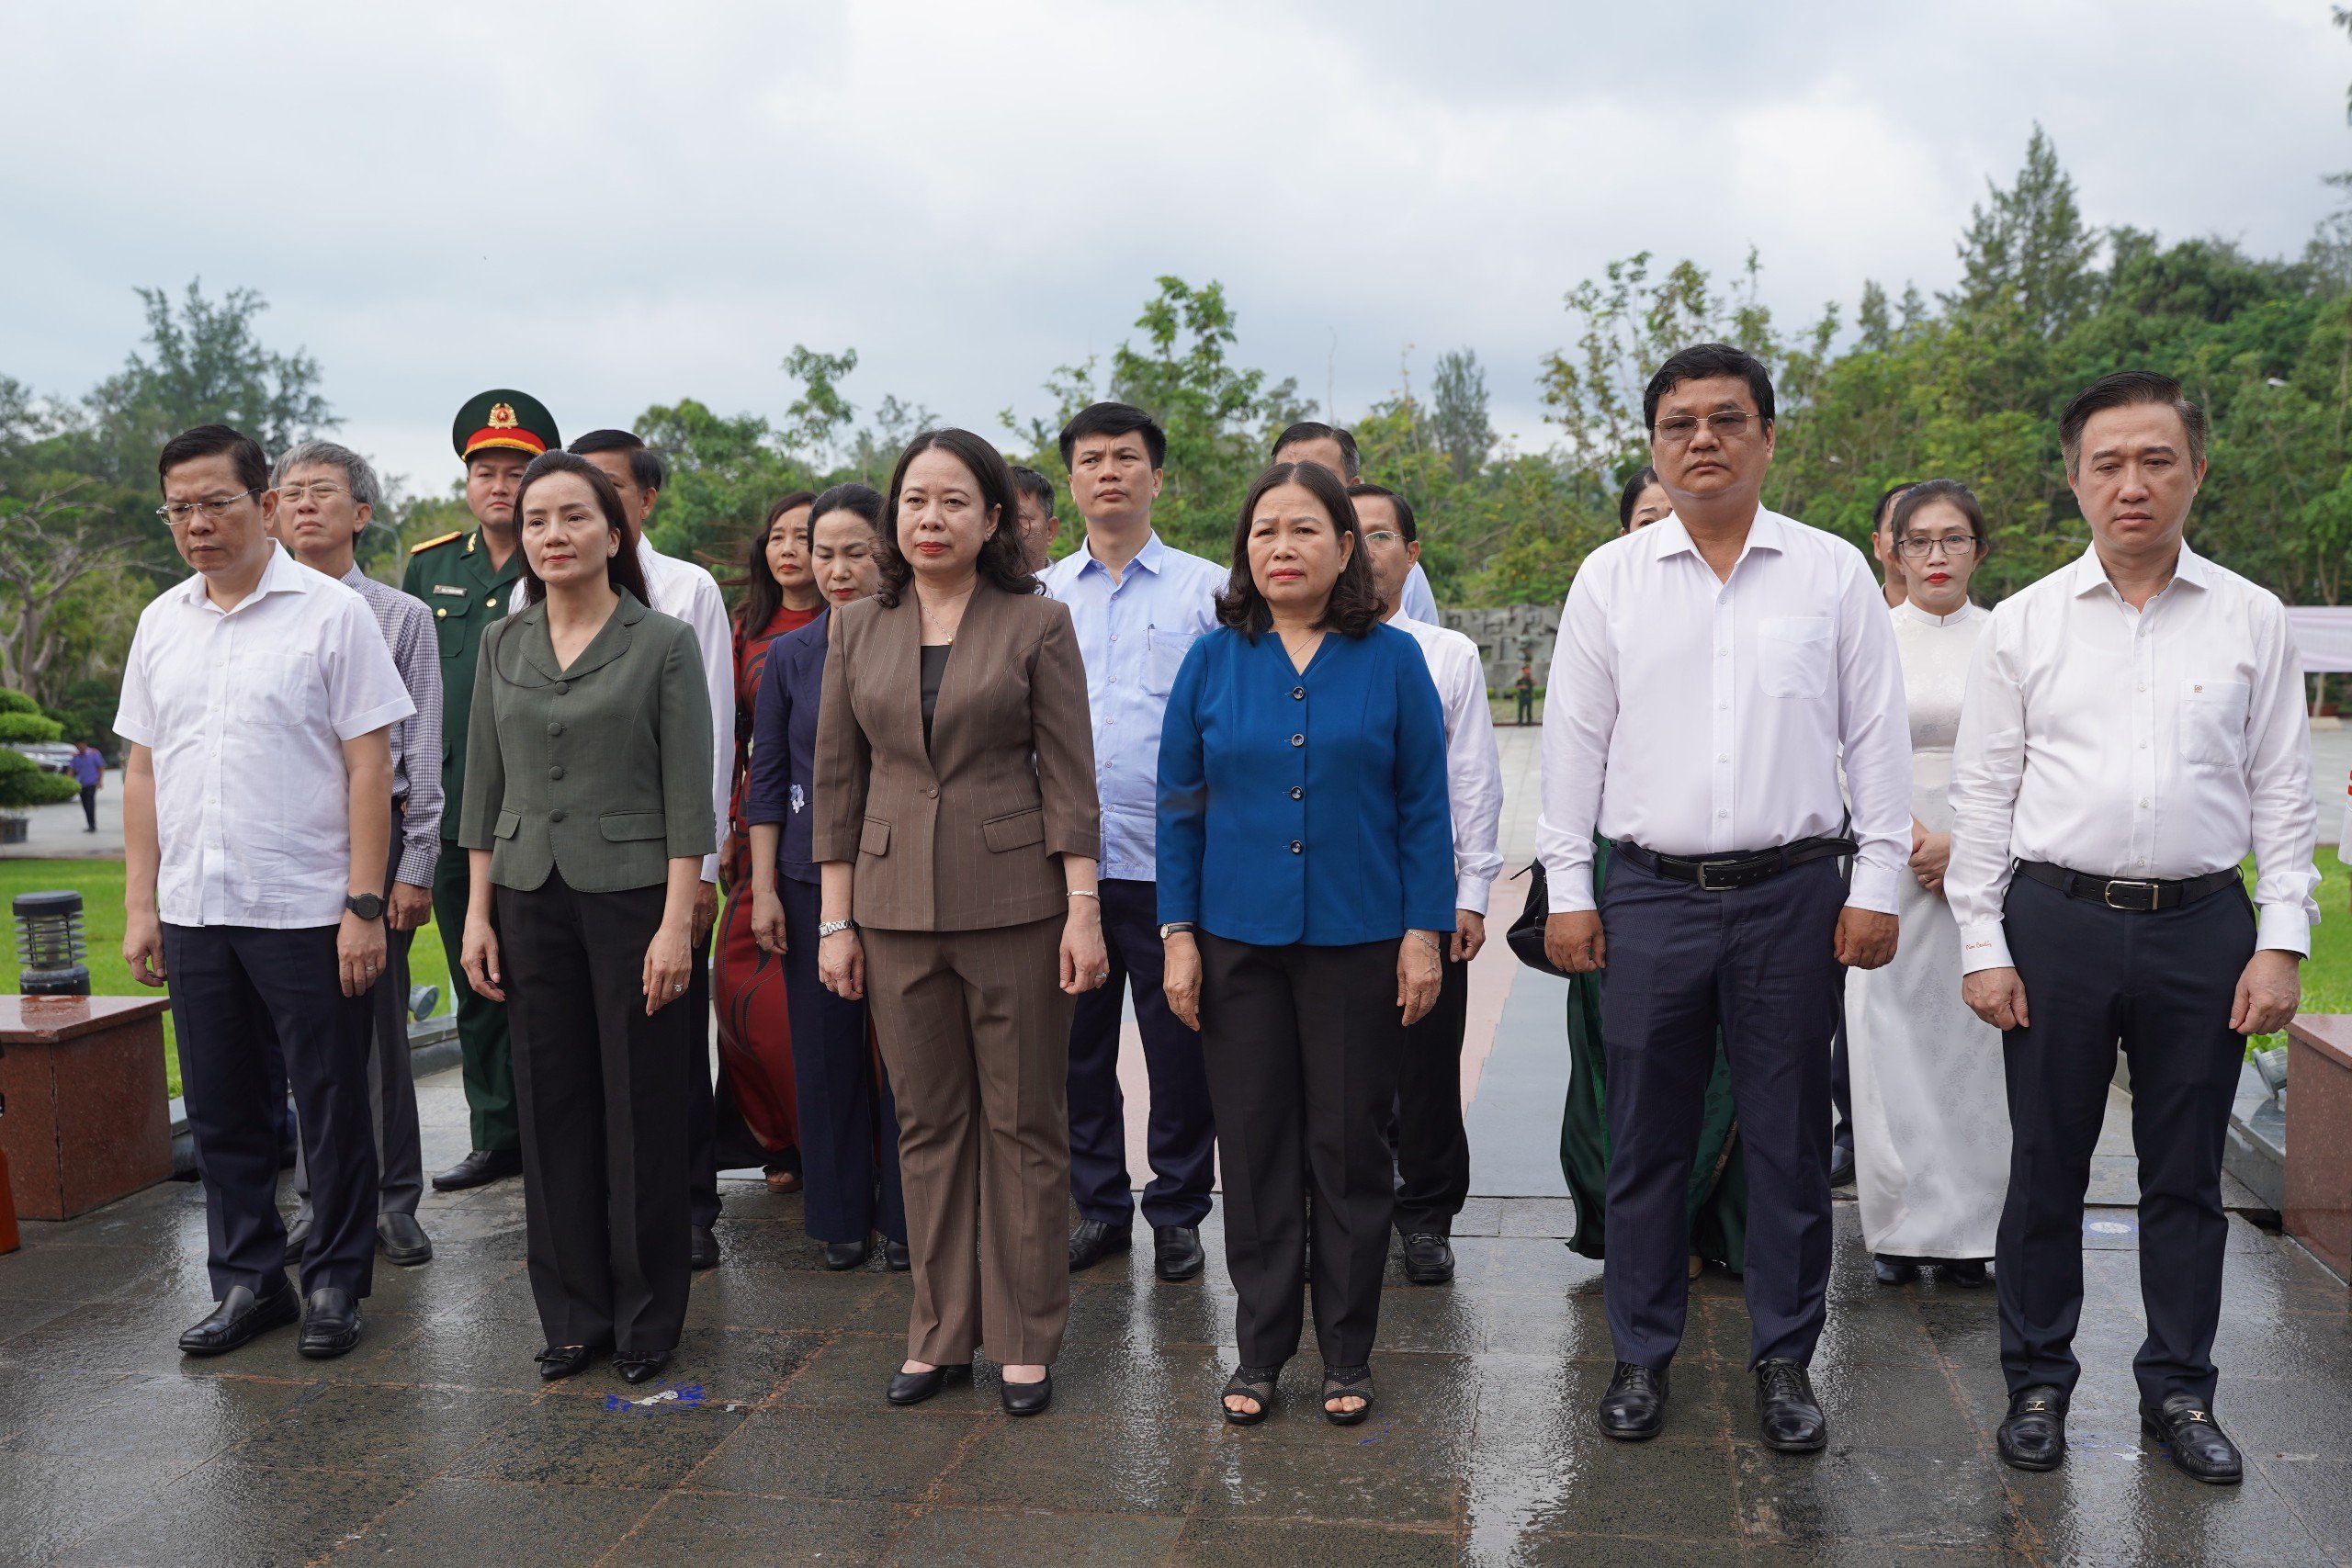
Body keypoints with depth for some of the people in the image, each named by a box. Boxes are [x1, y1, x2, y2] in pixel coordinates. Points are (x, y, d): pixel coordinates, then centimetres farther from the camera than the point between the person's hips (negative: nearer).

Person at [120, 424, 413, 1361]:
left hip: (306, 911, -5)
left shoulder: (331, 613, -5)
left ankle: (335, 1284, 19)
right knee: (220, 1110, 13)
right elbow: (142, 772, 14)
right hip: (193, 912, 5)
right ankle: (247, 1282, 27)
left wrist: (365, 905, -13)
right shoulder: (160, 623, 11)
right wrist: (139, 906, 9)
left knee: (331, 1109, 5)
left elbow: (369, 769, -8)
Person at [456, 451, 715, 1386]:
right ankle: (574, 1313, 23)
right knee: (552, 1108, 9)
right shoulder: (502, 645, 9)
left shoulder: (663, 643, -4)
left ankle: (647, 1319, 17)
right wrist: (477, 912, 6)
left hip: (632, 895, -4)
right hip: (532, 900, 4)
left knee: (643, 1109, 3)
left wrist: (675, 922, -13)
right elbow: (484, 788, 11)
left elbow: (688, 795, -7)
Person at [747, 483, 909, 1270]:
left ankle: (904, 1215, 16)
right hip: (813, 876, 2)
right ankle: (841, 1216, 21)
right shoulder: (788, 655, 5)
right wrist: (764, 888, 1)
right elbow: (766, 777, 6)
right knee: (826, 1050, 7)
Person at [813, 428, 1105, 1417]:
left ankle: (1026, 1338, 19)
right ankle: (941, 1334, 24)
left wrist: (1084, 909, -9)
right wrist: (835, 918, 5)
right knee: (928, 1123, 11)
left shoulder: (1038, 625, -1)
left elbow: (1069, 776, -3)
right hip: (897, 905, 3)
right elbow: (836, 782, 9)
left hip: (1016, 901, -3)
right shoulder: (857, 630, 8)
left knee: (1025, 1122, 5)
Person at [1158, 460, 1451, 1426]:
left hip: (1358, 941, -1)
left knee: (1350, 1146, 6)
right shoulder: (1213, 661, 4)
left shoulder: (1392, 660, 0)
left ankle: (1347, 1355, 22)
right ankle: (1260, 1349, 22)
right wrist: (1177, 934, 0)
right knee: (1253, 1145, 7)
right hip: (1239, 939, 1)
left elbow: (1424, 807, 2)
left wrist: (1426, 932, -3)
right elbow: (1180, 805, 5)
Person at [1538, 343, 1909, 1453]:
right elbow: (1574, 738, 5)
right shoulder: (1610, 578, 4)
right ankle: (1641, 1353, 22)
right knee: (1646, 1139, 7)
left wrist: (1876, 885, 0)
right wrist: (1567, 891, 2)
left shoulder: (1833, 573, 3)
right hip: (1652, 893, 1)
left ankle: (1784, 1359, 24)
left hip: (1792, 893, 0)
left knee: (1788, 1137, 8)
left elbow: (1877, 735, 5)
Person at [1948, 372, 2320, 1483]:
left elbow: (2282, 793, 6)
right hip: (2057, 920, -1)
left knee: (2187, 1174, 11)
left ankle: (2179, 1389, 27)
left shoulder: (2251, 620, 5)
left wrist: (2281, 941, -2)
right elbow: (1983, 794, 2)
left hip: (2202, 924, 1)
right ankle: (2037, 1383, 23)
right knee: (2046, 1169, 8)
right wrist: (1982, 949, -2)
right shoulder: (2025, 623, 2)